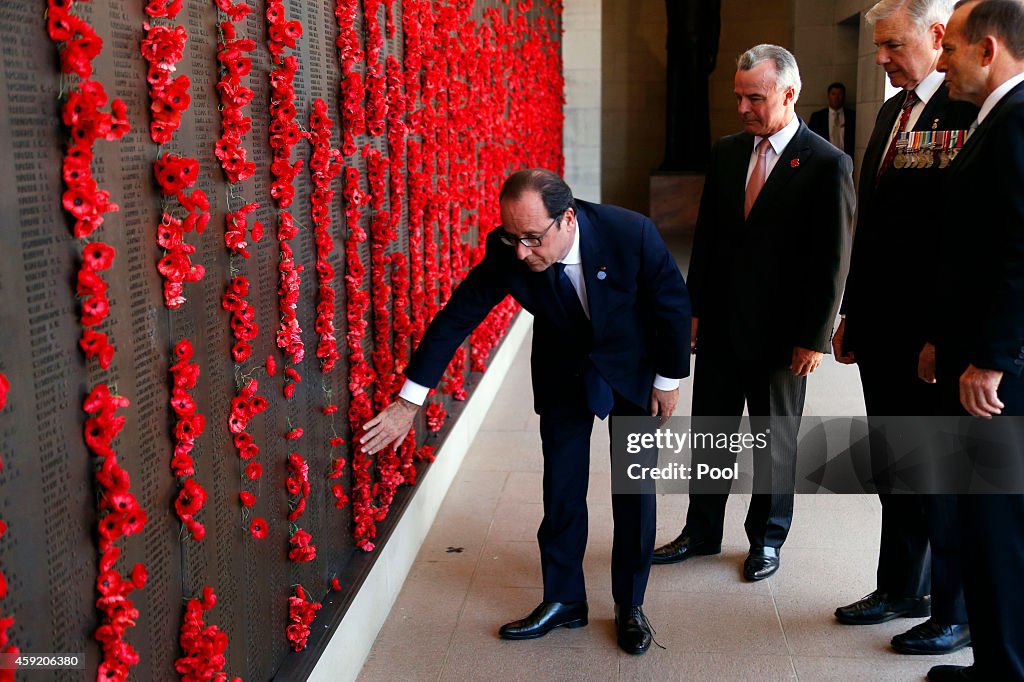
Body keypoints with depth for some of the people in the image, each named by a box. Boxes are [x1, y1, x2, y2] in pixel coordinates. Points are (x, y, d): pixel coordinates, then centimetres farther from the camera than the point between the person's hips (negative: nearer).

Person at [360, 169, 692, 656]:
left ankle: (630, 604, 22)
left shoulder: (632, 233, -33)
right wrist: (408, 402, -18)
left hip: (632, 367, -1)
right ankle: (563, 601, 24)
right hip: (563, 372, 2)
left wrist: (669, 379, -7)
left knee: (635, 488, 4)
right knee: (561, 489, 6)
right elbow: (456, 317, -20)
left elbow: (674, 306, -16)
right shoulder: (506, 252, -27)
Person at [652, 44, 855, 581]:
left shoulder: (828, 165, -11)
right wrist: (696, 309, 8)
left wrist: (813, 337, -12)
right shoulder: (726, 152, 5)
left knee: (776, 440, 12)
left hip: (779, 331, -4)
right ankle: (701, 531, 29)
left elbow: (833, 260, -11)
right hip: (720, 325, 5)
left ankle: (767, 538, 30)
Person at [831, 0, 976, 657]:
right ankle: (901, 589, 36)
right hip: (881, 331, 8)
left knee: (941, 479, 6)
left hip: (932, 336, -8)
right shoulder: (893, 111, 12)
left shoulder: (971, 111, -15)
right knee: (894, 471, 18)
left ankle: (957, 615, 24)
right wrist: (852, 314, 15)